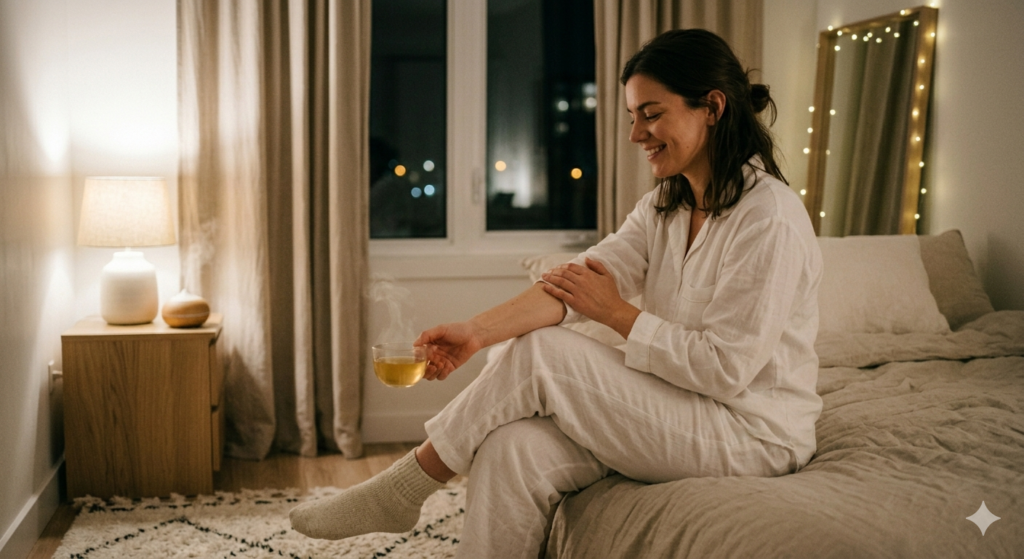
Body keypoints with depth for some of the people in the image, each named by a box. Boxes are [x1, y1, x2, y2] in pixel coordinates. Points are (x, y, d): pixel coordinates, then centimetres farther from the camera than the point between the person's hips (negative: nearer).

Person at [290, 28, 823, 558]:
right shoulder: (664, 208, 9)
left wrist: (616, 312, -14)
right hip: (679, 414, 7)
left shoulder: (770, 218, -18)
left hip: (753, 431, -7)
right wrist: (477, 330, -22)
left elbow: (725, 368, -21)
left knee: (542, 352, -19)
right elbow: (576, 280, -6)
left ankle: (399, 492, -3)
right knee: (514, 447, -18)